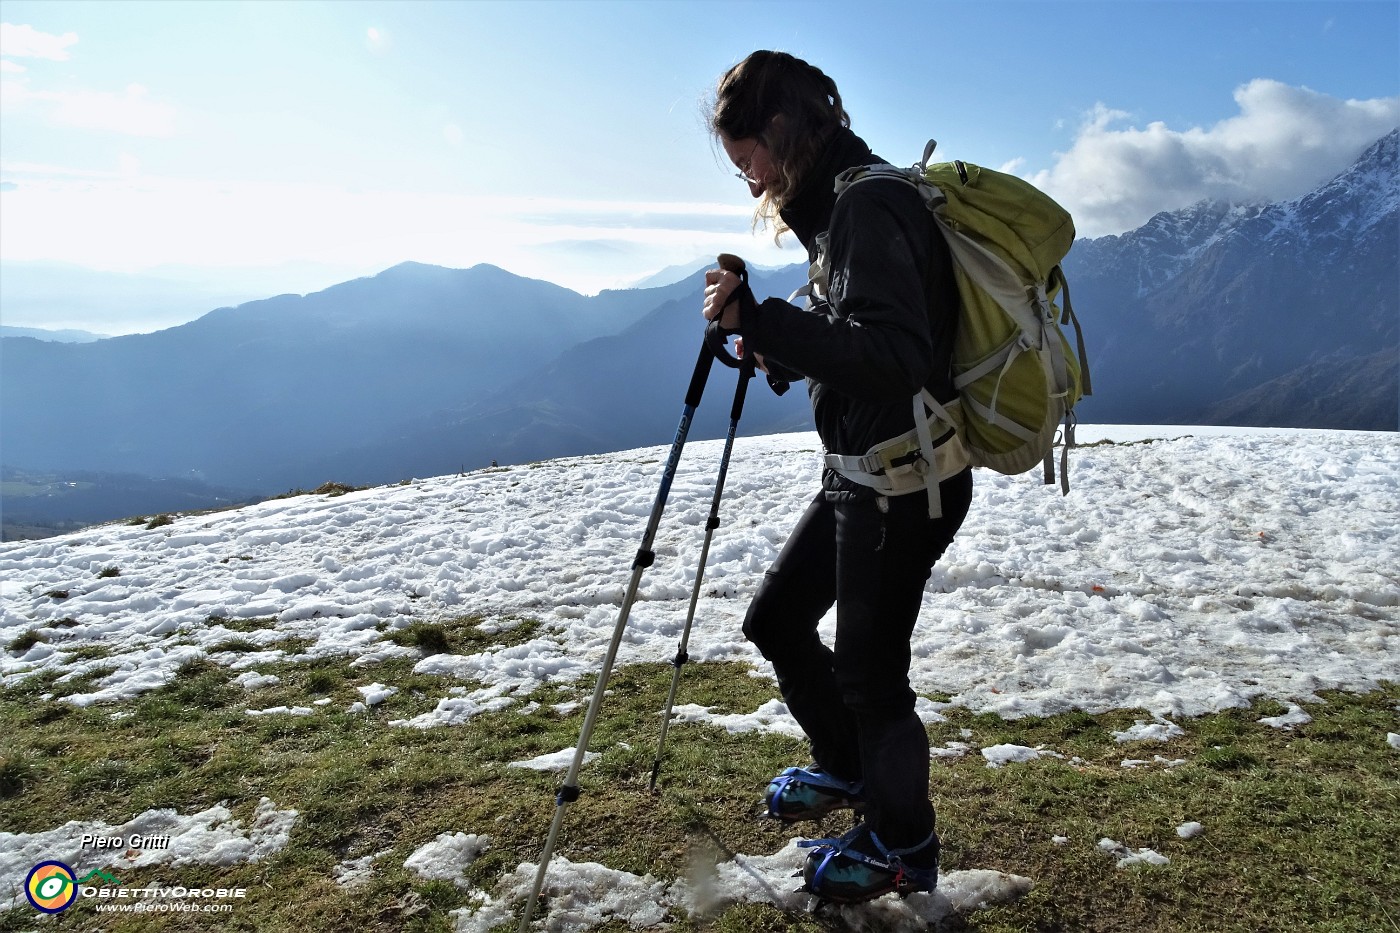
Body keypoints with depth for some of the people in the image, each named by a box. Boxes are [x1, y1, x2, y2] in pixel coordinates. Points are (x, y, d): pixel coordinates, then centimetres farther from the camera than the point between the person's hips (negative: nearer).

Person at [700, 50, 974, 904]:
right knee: (776, 621, 18)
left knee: (868, 670, 4)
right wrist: (778, 348, 6)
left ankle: (903, 849, 28)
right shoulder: (842, 205, 11)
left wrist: (760, 319, -31)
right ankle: (847, 769, 41)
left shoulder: (869, 204, -20)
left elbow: (895, 357, -32)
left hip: (906, 482, -10)